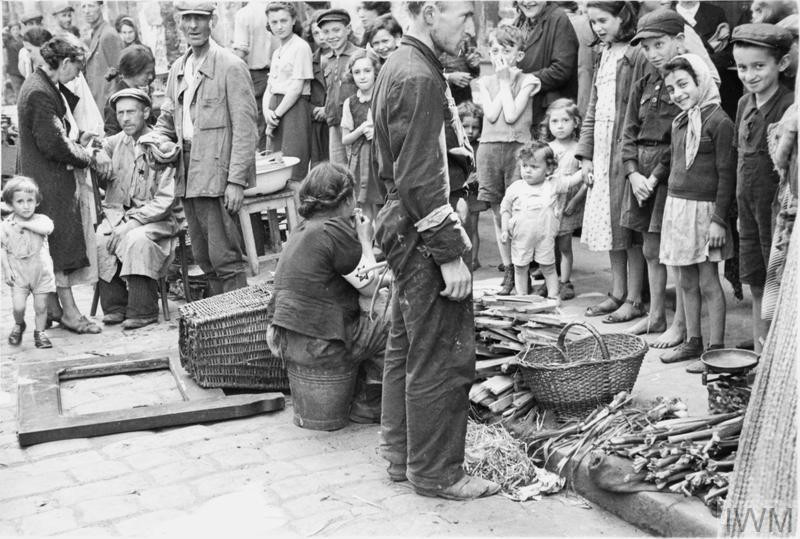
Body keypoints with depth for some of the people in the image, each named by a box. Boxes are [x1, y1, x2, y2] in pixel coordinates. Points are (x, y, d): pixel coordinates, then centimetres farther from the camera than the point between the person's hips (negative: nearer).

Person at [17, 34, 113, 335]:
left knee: (56, 247, 13)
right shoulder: (39, 93, -19)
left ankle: (53, 308, 21)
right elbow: (55, 144, -23)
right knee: (61, 244, -4)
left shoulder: (52, 88, 14)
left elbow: (67, 131, 15)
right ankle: (69, 312, 3)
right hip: (51, 183, -10)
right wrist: (91, 158, -11)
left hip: (59, 182, 10)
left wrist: (90, 150, -2)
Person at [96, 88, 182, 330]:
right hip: (118, 214, 4)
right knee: (99, 239, -23)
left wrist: (131, 223, -20)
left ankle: (143, 311, -21)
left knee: (137, 239, -33)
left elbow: (165, 201, -12)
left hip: (158, 218, -4)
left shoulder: (162, 148, -6)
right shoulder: (114, 143, 10)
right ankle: (114, 307, -10)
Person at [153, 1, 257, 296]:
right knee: (204, 258, 13)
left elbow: (244, 128, -13)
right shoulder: (177, 69, 15)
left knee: (224, 259, -7)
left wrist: (236, 180, -18)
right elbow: (167, 116, 23)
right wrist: (158, 141, 2)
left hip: (217, 176, -8)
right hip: (188, 177, 8)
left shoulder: (231, 66, -8)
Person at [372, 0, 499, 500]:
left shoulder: (400, 65, 14)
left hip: (403, 226, 11)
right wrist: (451, 253, -21)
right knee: (443, 355, -2)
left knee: (407, 346, 17)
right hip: (423, 233, -11)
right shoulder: (419, 78, -18)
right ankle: (435, 472, 10)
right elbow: (420, 179, -23)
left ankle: (401, 454, 30)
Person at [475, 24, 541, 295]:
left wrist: (505, 82, -5)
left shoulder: (527, 81, 2)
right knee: (498, 214, 6)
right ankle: (508, 271, 14)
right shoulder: (486, 82, 11)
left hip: (518, 149, -3)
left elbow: (511, 115, -11)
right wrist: (503, 82, -2)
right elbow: (491, 114, -5)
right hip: (489, 148, 3)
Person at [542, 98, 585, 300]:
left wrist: (575, 200, -14)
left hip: (568, 206, -3)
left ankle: (565, 282, 13)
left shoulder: (578, 149, -4)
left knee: (565, 246, 4)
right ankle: (547, 282, 15)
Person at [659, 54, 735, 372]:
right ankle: (692, 342, 23)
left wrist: (719, 220, -14)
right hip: (676, 205, 7)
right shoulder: (679, 122, 11)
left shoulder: (719, 121, -11)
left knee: (708, 282, -2)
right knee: (687, 281, 13)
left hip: (704, 209, -7)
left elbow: (727, 175, -12)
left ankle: (715, 348, 6)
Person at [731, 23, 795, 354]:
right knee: (757, 289, 15)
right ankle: (759, 358, 26)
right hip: (749, 206, 7)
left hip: (778, 207, -7)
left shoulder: (789, 104, -15)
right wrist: (741, 206, 15)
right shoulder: (745, 103, 8)